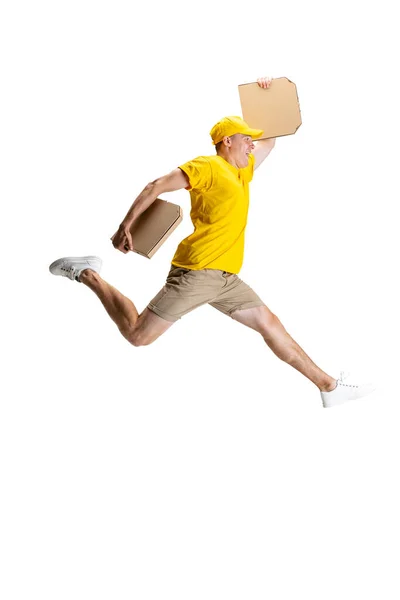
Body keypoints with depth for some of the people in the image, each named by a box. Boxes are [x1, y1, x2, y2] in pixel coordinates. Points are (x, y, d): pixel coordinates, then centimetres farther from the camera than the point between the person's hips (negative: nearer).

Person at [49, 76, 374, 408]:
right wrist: (125, 227, -11)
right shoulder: (208, 167, -4)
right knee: (138, 334, -7)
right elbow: (156, 187, -9)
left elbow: (269, 142, 37)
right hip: (197, 271, -8)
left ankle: (329, 386, 9)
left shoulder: (243, 172, 22)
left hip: (225, 279, 9)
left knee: (270, 324, 6)